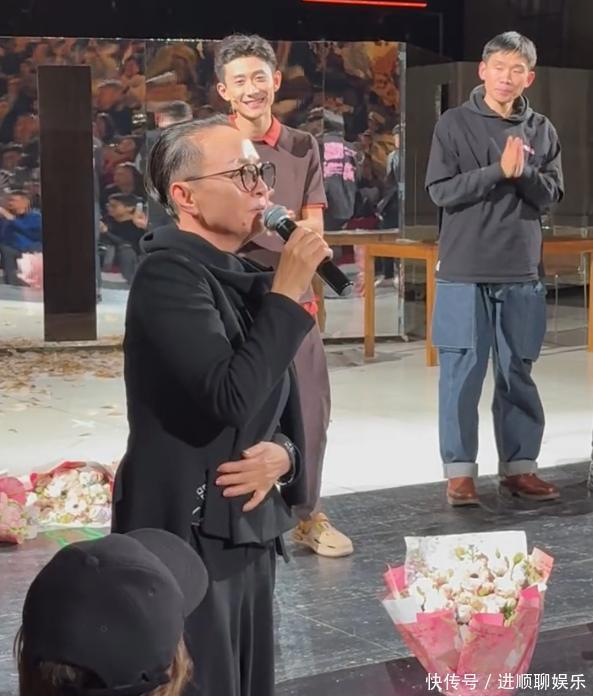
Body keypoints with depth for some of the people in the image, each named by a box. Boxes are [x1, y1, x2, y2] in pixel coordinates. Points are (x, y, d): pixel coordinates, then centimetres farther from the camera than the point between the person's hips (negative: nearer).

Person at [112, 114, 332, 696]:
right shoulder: (169, 272, -14)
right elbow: (230, 398, -25)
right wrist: (286, 294, -18)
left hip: (246, 527, 8)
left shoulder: (243, 277, 11)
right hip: (188, 535, -8)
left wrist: (282, 453, -5)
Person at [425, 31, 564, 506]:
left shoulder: (541, 130, 9)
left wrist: (524, 171, -14)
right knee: (462, 373, 0)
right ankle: (460, 469, 8)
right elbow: (441, 190, -8)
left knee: (517, 373, 9)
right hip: (465, 269, -3)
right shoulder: (455, 124, -1)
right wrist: (499, 170, -16)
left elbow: (551, 197, 4)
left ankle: (519, 466, 17)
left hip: (522, 271, 3)